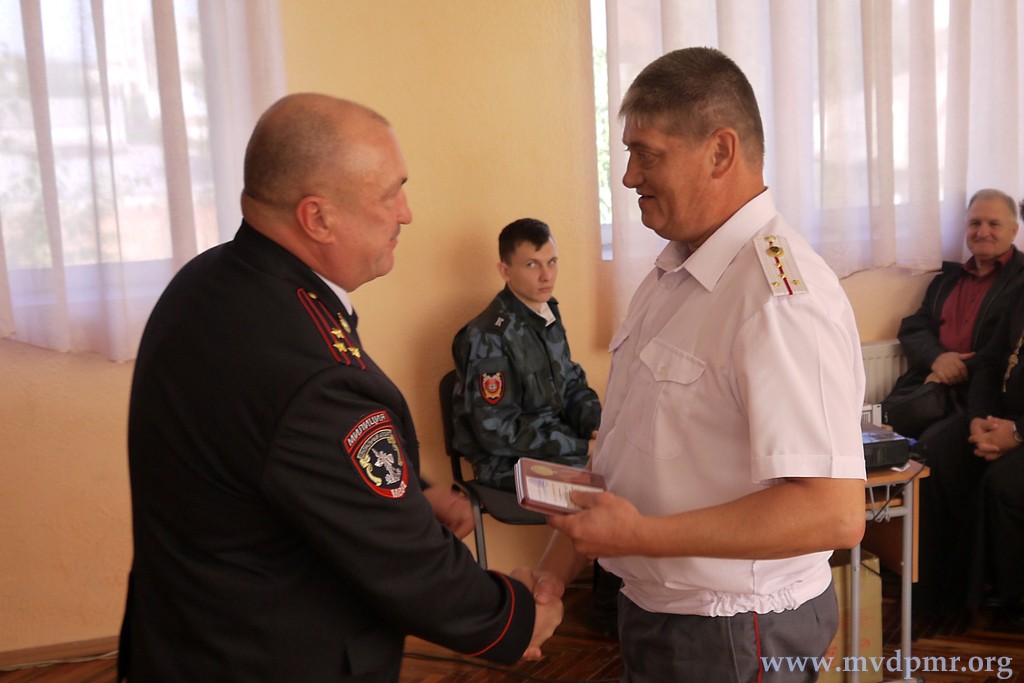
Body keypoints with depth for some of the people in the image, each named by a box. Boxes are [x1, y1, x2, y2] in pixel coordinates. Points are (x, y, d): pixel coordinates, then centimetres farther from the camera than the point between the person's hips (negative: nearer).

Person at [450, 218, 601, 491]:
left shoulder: (549, 315, 6)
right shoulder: (488, 338, -19)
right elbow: (498, 432, -20)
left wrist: (597, 427, -7)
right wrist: (583, 447, -20)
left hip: (559, 436, 8)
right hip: (509, 462, -8)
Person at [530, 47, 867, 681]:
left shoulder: (781, 295, -24)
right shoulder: (670, 276, 5)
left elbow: (835, 513, -30)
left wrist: (640, 536, -24)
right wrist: (555, 572, 4)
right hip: (653, 610, 8)